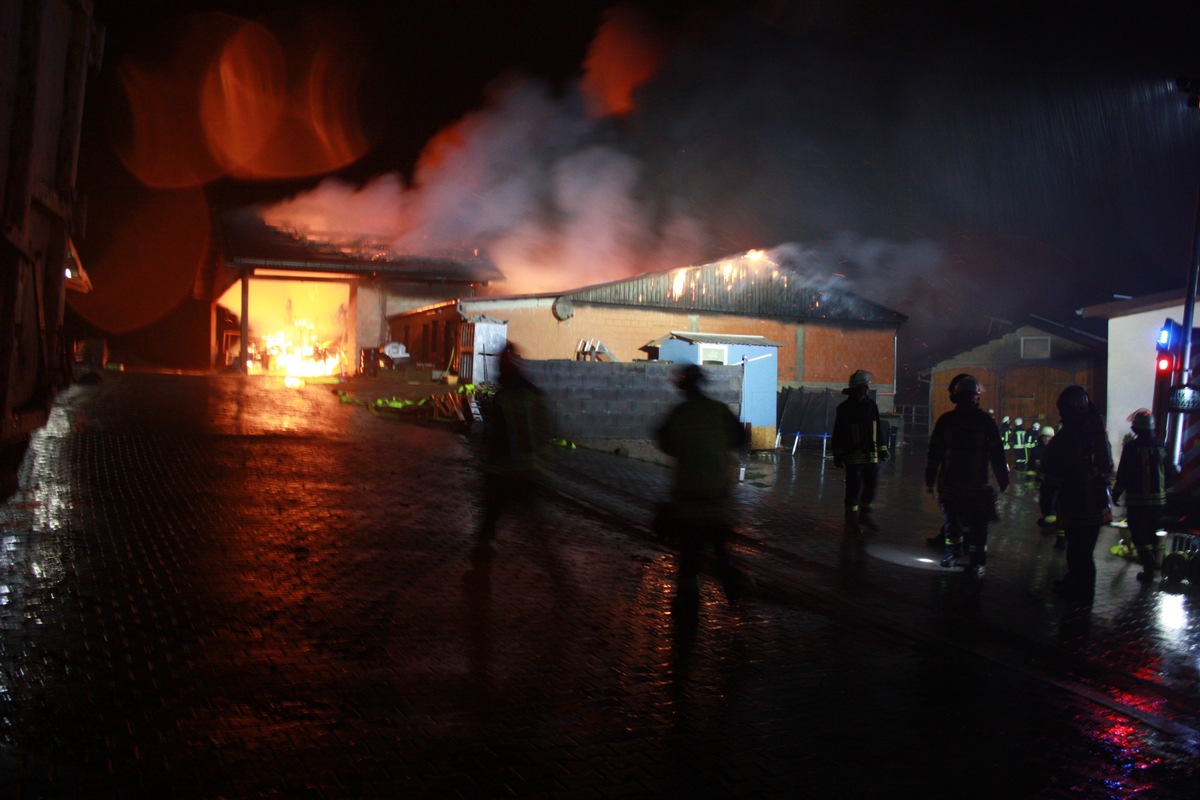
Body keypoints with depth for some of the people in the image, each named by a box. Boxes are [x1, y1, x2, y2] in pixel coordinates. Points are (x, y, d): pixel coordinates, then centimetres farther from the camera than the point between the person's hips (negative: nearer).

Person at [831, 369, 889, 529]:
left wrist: (882, 449, 15)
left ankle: (865, 514, 25)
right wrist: (838, 455, -8)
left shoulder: (871, 405, 10)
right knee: (854, 487, -2)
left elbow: (878, 429, 17)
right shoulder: (845, 408, -6)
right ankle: (851, 518, 9)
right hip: (853, 455, -5)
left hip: (871, 454, 6)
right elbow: (838, 433, -5)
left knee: (872, 484, 9)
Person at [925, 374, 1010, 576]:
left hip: (976, 485, -2)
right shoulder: (946, 420, 4)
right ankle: (953, 552, 29)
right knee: (951, 520, 12)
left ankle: (978, 561, 5)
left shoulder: (985, 421, 2)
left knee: (976, 524, -2)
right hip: (949, 482, 2)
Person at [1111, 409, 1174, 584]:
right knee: (1152, 532, 22)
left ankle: (1148, 570, -7)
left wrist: (1116, 494, -1)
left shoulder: (1131, 447, -12)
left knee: (1139, 535, 1)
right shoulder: (1160, 447, 3)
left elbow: (1123, 474, -13)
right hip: (1158, 499, 5)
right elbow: (1170, 474, 9)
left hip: (1136, 499, -5)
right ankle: (1153, 563, 29)